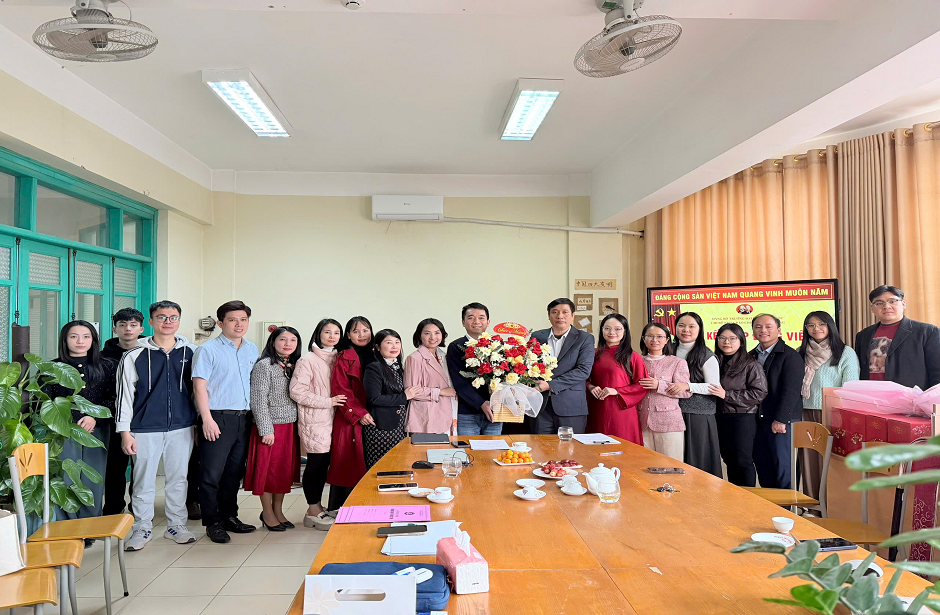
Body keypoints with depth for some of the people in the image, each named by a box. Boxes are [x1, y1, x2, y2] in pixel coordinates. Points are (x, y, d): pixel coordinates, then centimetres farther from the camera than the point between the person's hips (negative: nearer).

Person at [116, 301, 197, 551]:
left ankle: (176, 525, 24)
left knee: (178, 478, 10)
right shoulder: (135, 356, -1)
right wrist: (124, 431, -5)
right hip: (145, 429, -2)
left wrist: (199, 424, 10)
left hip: (181, 428, 2)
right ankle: (142, 528, 21)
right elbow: (124, 395, -1)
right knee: (143, 480, 6)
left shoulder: (190, 353, 6)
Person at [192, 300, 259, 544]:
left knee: (234, 472, 14)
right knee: (212, 473, 0)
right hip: (217, 418, -5)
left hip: (244, 419, 6)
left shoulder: (252, 350, 12)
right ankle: (213, 523, 12)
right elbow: (199, 386, -9)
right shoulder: (208, 350, -5)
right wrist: (207, 420, -15)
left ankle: (229, 516, 26)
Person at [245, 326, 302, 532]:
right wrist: (266, 429, -15)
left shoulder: (295, 366, 9)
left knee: (287, 469, 13)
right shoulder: (264, 366, -11)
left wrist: (300, 425, 7)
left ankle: (278, 510, 27)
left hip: (291, 426, 7)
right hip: (271, 427, -6)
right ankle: (268, 513, 19)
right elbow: (258, 400, -13)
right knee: (268, 469, 4)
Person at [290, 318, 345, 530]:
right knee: (316, 462, -3)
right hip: (314, 420, -7)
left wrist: (341, 402, 6)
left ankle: (317, 507, 23)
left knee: (324, 462, 11)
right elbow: (297, 391, -15)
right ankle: (313, 512, 10)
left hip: (332, 419, 7)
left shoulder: (338, 359, 12)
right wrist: (328, 401, -16)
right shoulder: (308, 360, -9)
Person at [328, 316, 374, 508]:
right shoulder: (344, 358, -3)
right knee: (349, 465, -1)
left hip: (372, 420, 5)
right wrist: (359, 413, -16)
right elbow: (340, 390, -11)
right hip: (350, 421, -5)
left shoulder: (374, 357, 14)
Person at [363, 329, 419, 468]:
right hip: (380, 429, -7)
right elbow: (374, 398, -18)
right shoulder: (373, 369, -9)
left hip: (398, 427, 7)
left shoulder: (399, 368, 16)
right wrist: (404, 397, -12)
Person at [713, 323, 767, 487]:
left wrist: (727, 394, -18)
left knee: (743, 461, 0)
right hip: (721, 417, 6)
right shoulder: (716, 363, 10)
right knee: (728, 459, 14)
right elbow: (707, 388, 23)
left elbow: (759, 393, -15)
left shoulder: (750, 365, -6)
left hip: (743, 418, -5)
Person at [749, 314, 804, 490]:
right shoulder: (751, 357, 14)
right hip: (757, 421, 6)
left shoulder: (791, 356, -5)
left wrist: (780, 419, -17)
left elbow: (791, 391, -12)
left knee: (783, 467, -2)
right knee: (762, 467, 8)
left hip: (783, 422, -6)